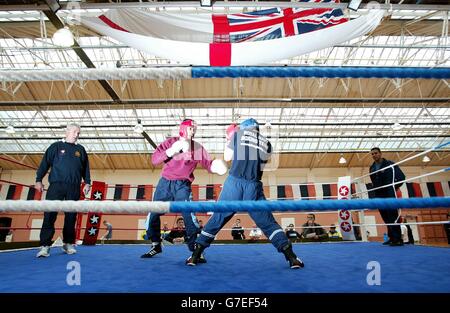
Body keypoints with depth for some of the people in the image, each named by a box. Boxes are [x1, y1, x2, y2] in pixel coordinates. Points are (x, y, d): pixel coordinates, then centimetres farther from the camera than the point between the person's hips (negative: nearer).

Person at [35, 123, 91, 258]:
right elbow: (45, 163, 6)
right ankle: (45, 245, -3)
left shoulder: (80, 149, 16)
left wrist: (87, 182, 8)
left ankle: (68, 244, 12)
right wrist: (38, 180, 0)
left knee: (71, 216, 3)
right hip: (56, 185, -2)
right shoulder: (56, 146, 9)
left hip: (74, 188, 2)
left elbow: (85, 168, 16)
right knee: (50, 215, -7)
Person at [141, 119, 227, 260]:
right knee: (153, 214, 8)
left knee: (189, 214, -18)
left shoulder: (198, 148, -2)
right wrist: (171, 151, -27)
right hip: (165, 183, 2)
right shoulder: (170, 142, -3)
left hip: (182, 185, -2)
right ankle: (156, 245, 29)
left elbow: (208, 164, -7)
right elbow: (154, 159, -12)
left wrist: (216, 166, -30)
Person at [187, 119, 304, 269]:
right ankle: (291, 257, 1)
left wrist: (230, 141, 32)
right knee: (267, 222, 9)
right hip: (254, 186, 1)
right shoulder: (266, 143, 18)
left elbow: (227, 157, 14)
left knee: (217, 218, 8)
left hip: (234, 182, -1)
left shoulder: (238, 133, 13)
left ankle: (195, 255, 10)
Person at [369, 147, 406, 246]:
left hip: (389, 195, -6)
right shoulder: (372, 168, 13)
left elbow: (401, 176, -6)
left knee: (393, 216, -9)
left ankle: (398, 239, -6)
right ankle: (392, 237, 14)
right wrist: (375, 192, 14)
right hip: (379, 196, 6)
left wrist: (394, 187, -4)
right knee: (386, 218, 8)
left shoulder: (390, 164, -5)